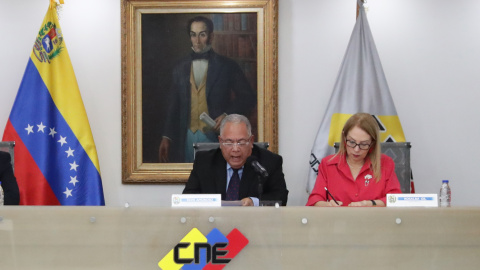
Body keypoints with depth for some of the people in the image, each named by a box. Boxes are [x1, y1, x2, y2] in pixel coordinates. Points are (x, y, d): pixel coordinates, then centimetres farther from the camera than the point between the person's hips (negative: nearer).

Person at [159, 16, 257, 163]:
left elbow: (249, 97, 4)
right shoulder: (180, 68, 13)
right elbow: (174, 107, 14)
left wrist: (228, 115, -10)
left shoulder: (227, 66, 4)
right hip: (187, 138, 3)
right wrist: (166, 138, 7)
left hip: (216, 135, -2)